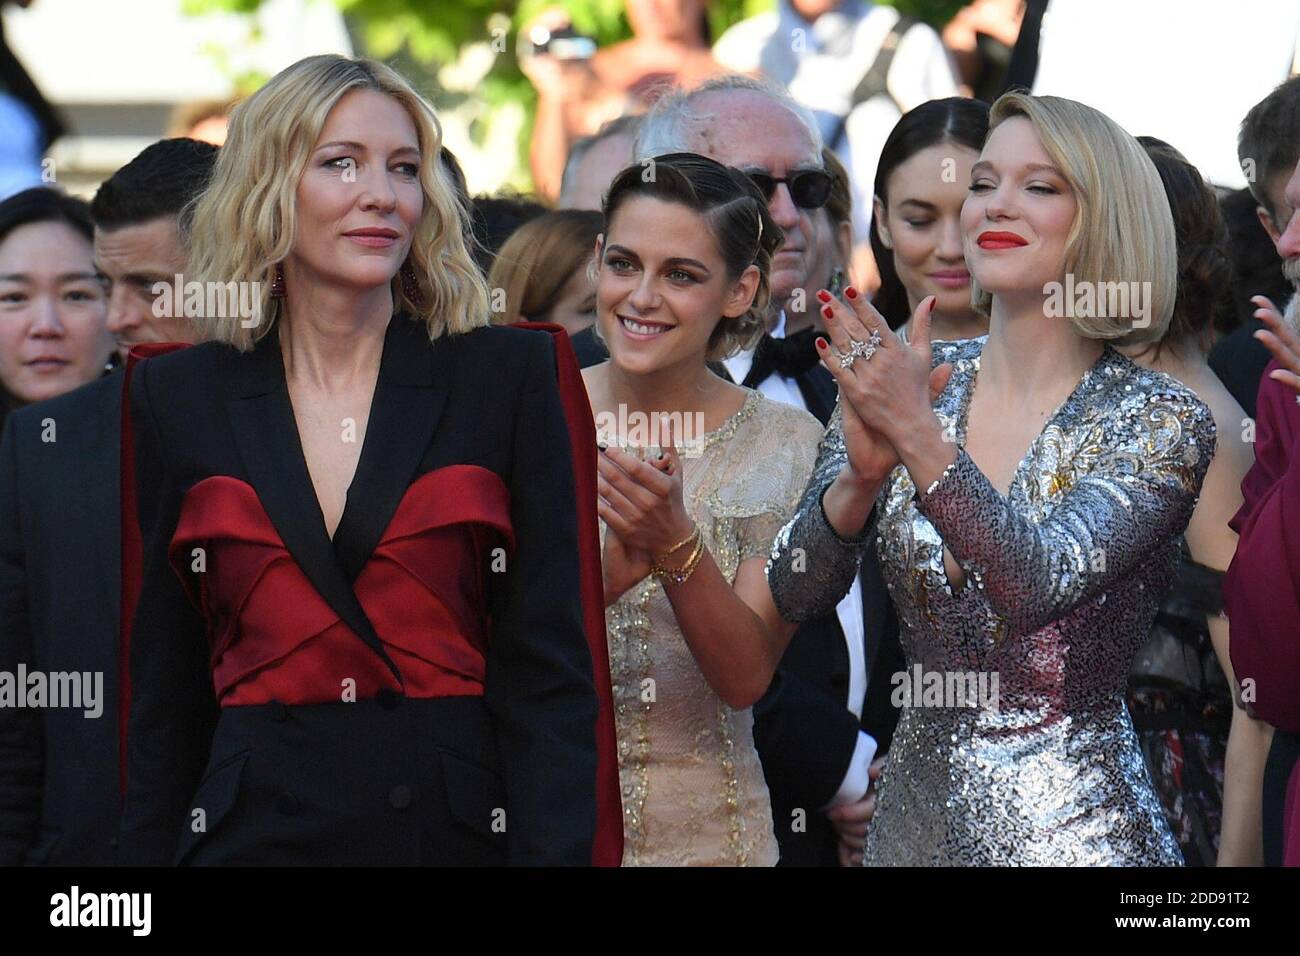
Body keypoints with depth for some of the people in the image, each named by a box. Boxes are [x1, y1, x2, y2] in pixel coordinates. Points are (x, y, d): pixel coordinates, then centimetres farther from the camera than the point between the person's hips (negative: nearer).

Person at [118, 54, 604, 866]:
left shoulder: (507, 375, 1)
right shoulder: (183, 397, 6)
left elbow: (548, 669, -3)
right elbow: (167, 686, 9)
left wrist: (551, 851, -14)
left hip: (460, 826, -1)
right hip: (253, 830, 1)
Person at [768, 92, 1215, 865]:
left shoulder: (1161, 421, -8)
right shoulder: (917, 380, 2)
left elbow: (1038, 583, -22)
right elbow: (795, 593, -4)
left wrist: (919, 436, -32)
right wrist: (863, 472, -22)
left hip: (1073, 830, -4)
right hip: (916, 818, 4)